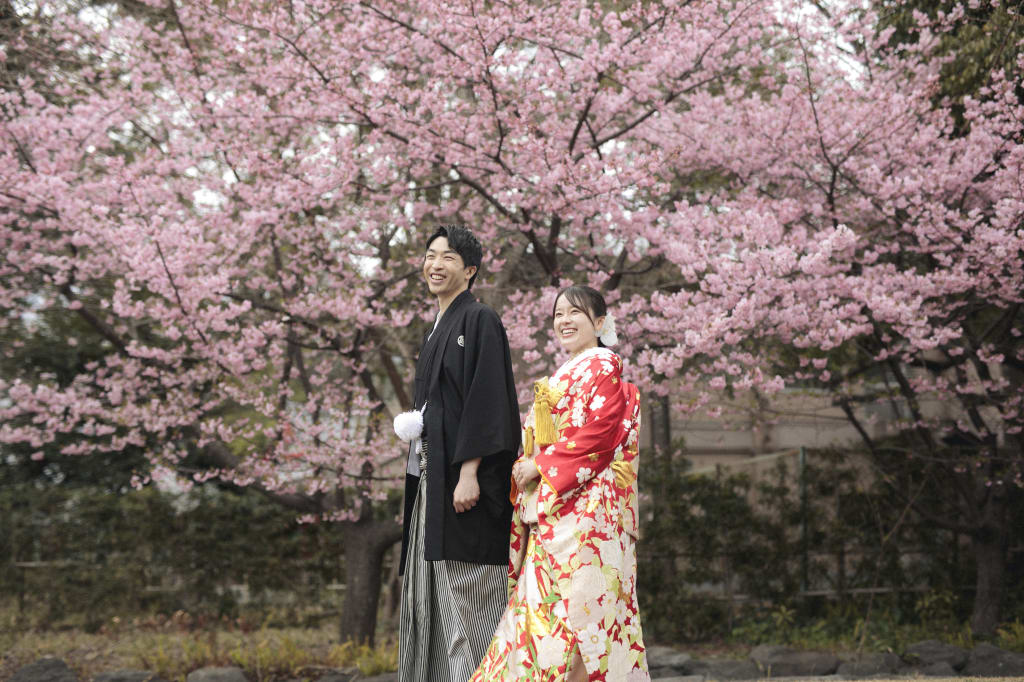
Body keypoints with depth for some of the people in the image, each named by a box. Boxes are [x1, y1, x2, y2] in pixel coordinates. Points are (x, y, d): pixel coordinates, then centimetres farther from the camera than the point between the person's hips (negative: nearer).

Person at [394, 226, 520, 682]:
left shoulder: (480, 320, -6)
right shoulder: (438, 329, 20)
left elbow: (487, 400, -15)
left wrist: (469, 472, -22)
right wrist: (411, 427, 8)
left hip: (462, 475, -9)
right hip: (431, 478, 9)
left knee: (464, 594, -10)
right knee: (428, 595, 8)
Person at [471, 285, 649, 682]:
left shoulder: (603, 366, -3)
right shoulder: (561, 376, 25)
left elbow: (599, 433, -15)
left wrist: (541, 465, -13)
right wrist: (524, 466, 6)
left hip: (583, 504, -9)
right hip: (548, 508, 9)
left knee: (578, 603, -13)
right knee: (543, 604, 3)